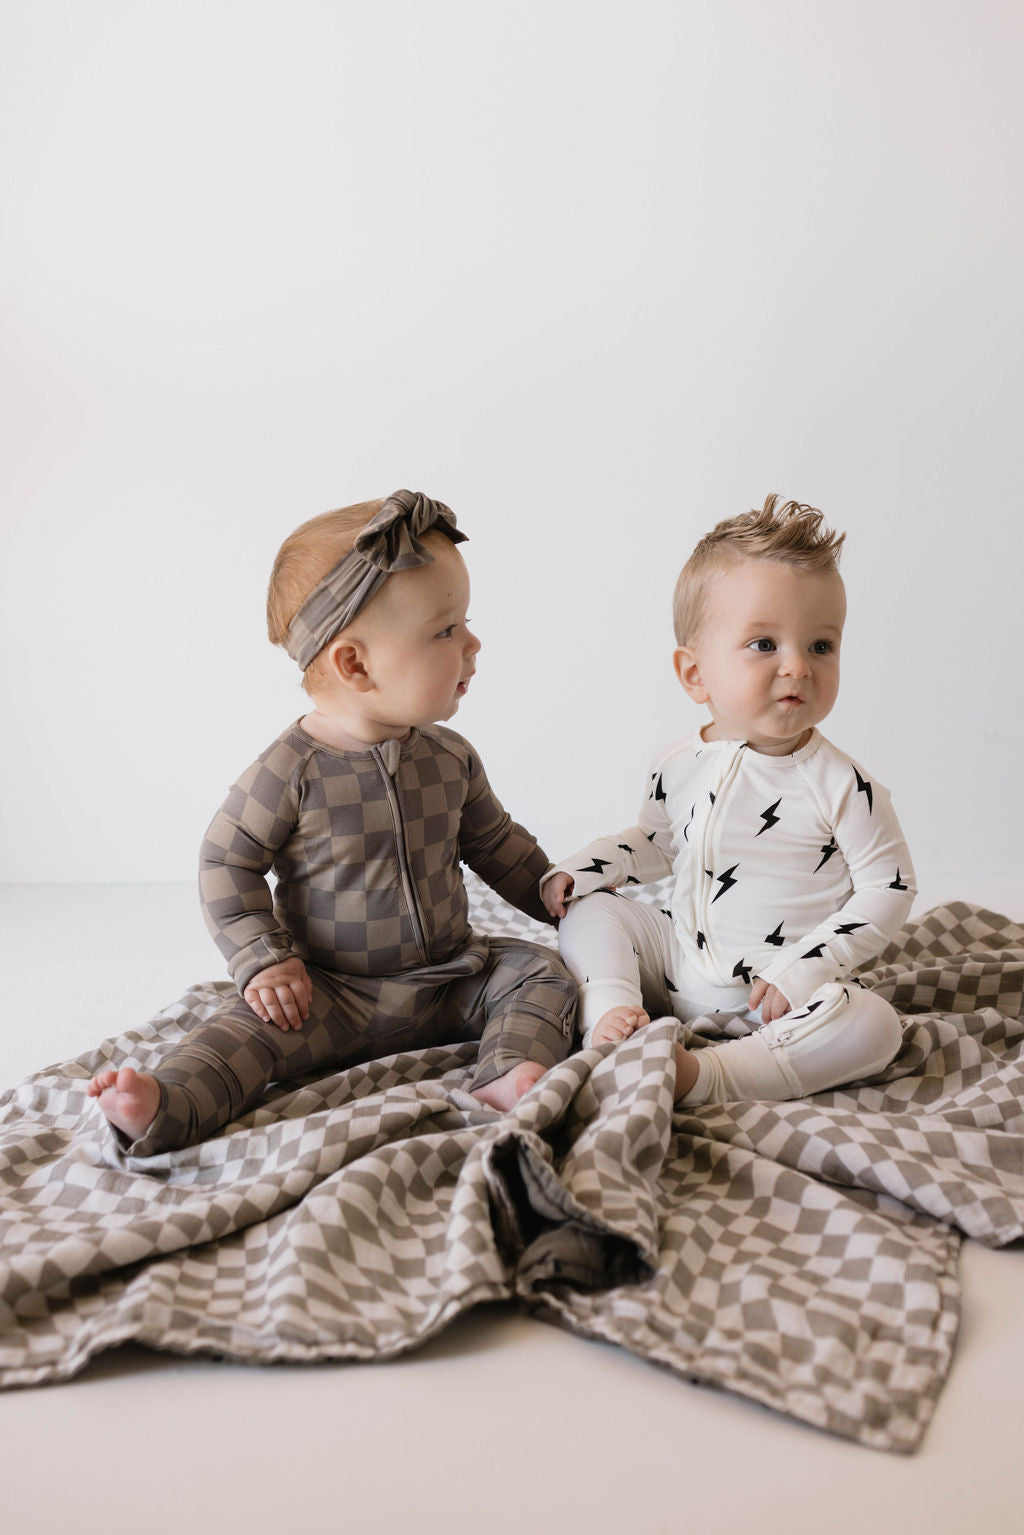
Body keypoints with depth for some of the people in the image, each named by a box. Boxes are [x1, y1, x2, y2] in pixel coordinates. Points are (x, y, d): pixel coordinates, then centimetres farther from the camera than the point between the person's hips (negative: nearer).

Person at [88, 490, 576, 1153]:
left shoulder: (452, 757, 0)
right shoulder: (292, 770, -16)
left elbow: (497, 844, 15)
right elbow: (228, 863, -9)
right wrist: (264, 961, -16)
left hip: (452, 976, 4)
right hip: (332, 993, -4)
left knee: (541, 971, -11)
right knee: (255, 1026, -24)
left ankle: (511, 1077, -29)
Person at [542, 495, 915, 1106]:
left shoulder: (841, 783, -14)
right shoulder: (679, 767, -2)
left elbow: (889, 886, -11)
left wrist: (807, 968, -19)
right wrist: (577, 869, 1)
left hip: (774, 995, -3)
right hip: (677, 967, 4)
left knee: (873, 1026, -28)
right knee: (590, 911, -2)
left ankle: (704, 1075, -31)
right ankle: (612, 1018, -21)